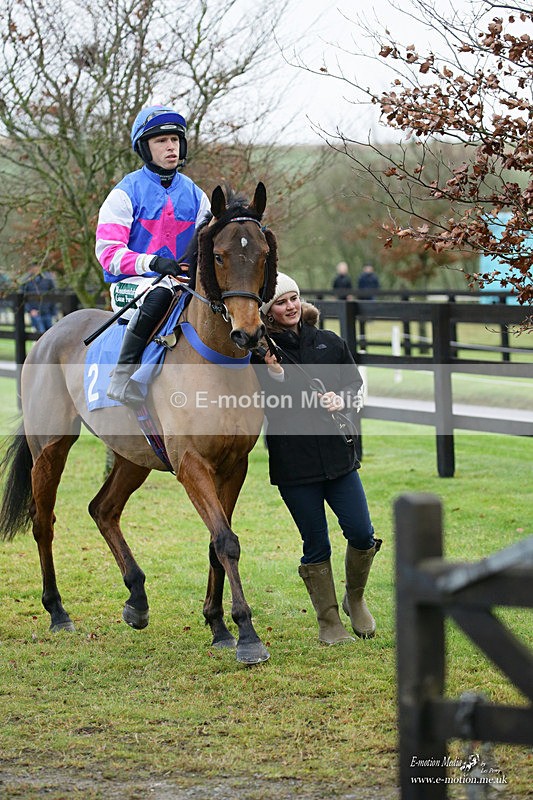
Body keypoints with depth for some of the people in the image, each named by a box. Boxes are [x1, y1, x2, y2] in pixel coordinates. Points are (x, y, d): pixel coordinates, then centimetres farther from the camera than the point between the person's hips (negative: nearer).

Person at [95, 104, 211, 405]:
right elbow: (108, 252, -11)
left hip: (182, 281, 5)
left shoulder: (195, 195, 13)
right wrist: (152, 262, -27)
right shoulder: (127, 193, -2)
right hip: (131, 283, -5)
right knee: (158, 296, -40)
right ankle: (123, 376, -36)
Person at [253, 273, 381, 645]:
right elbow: (260, 405, -10)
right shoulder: (261, 352, -2)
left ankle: (356, 599, 25)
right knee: (316, 545, 4)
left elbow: (356, 383, 15)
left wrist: (342, 399, -6)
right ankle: (329, 621, 18)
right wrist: (274, 372, -24)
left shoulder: (330, 342, 8)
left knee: (361, 533, -2)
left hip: (337, 454, 3)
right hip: (293, 463, -3)